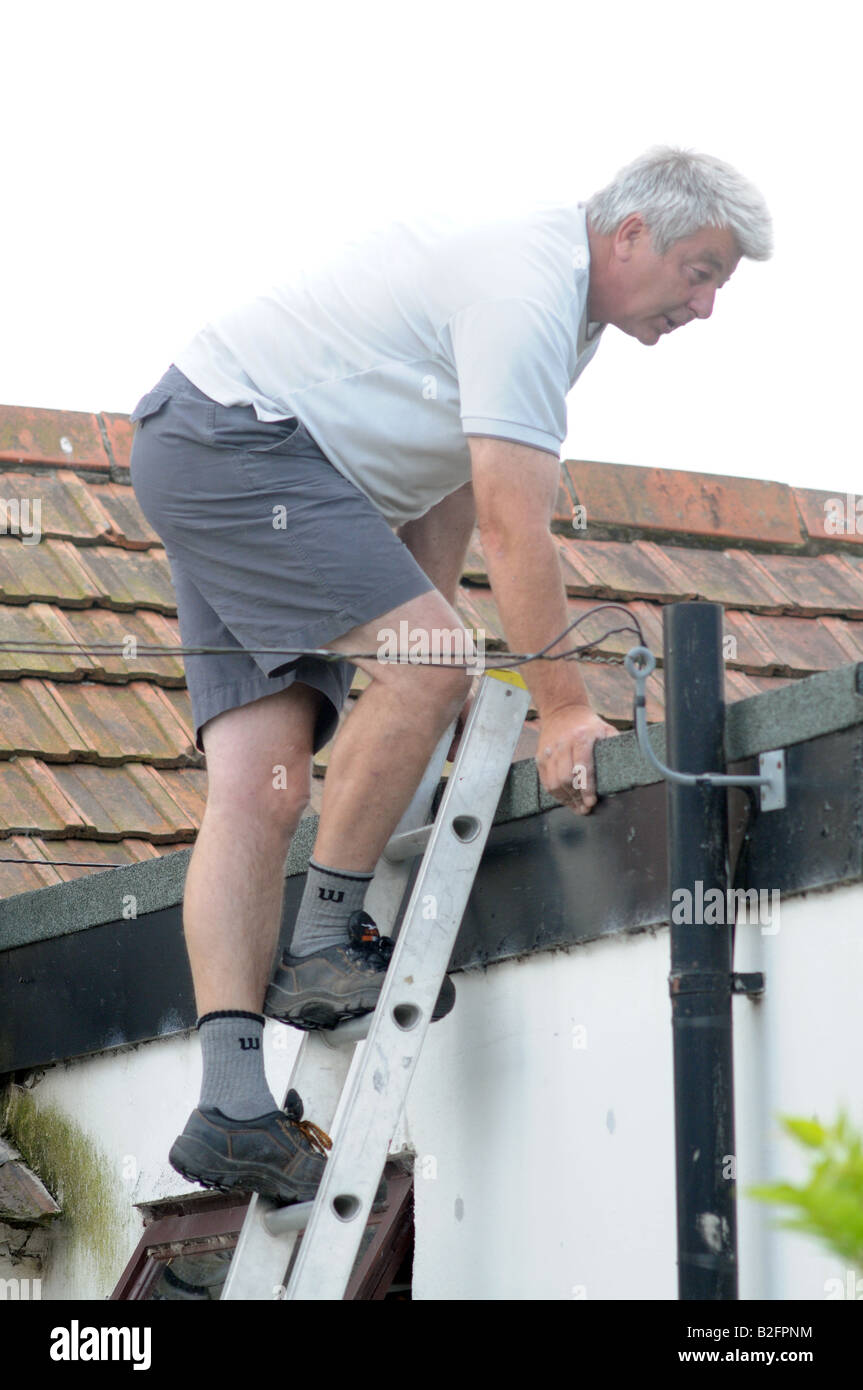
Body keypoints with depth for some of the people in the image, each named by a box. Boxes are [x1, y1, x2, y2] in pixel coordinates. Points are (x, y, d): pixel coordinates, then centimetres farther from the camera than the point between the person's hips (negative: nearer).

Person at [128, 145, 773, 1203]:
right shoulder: (528, 288, -18)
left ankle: (230, 1104, -13)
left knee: (259, 787, -3)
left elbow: (452, 496, 18)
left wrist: (418, 632, 14)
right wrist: (564, 710, -23)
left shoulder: (553, 292, 15)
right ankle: (321, 946, -12)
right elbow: (513, 523, -24)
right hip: (234, 433, -10)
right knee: (429, 664, -22)